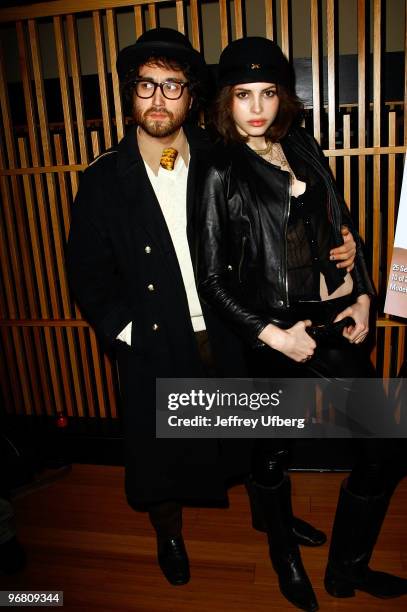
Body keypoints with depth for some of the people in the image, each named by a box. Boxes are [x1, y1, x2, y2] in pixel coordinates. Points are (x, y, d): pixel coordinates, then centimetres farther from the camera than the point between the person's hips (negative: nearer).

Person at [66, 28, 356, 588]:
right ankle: (169, 535, 50)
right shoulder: (104, 180, -5)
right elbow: (87, 272, -2)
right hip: (155, 348, -1)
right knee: (162, 451, 18)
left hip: (230, 338, 1)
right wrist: (125, 331, -9)